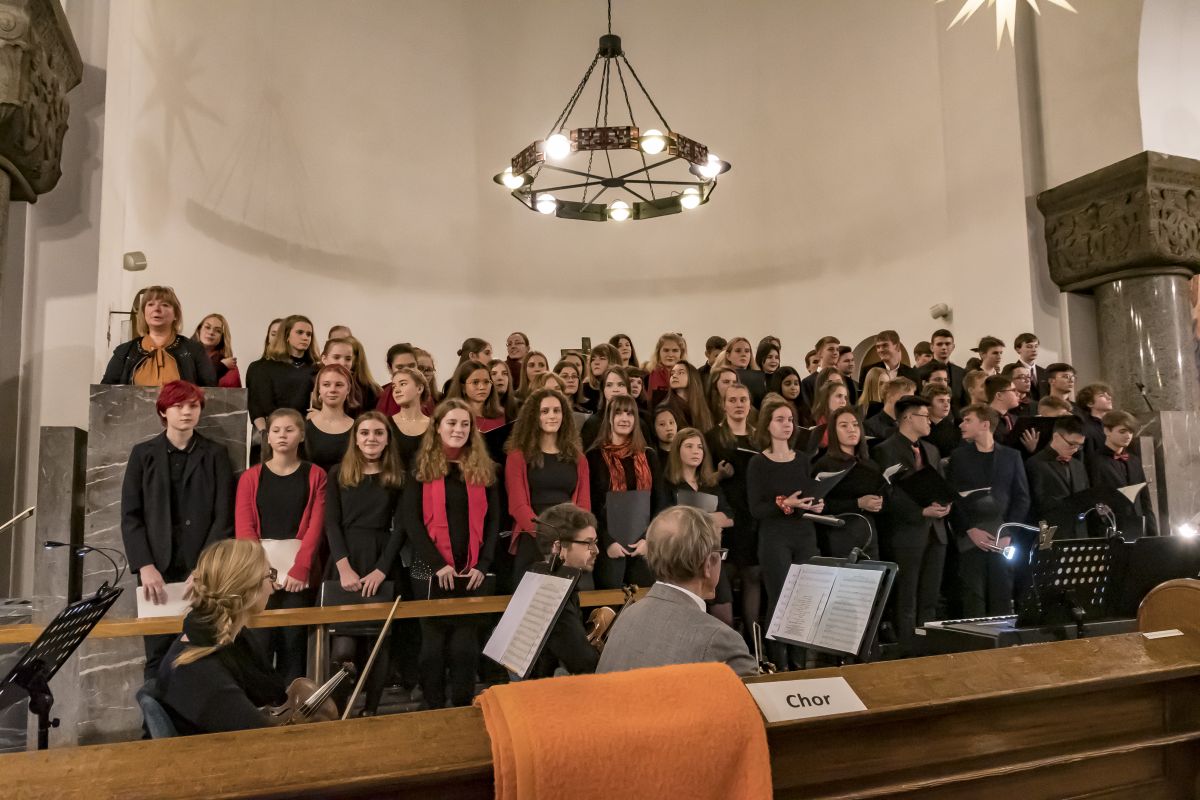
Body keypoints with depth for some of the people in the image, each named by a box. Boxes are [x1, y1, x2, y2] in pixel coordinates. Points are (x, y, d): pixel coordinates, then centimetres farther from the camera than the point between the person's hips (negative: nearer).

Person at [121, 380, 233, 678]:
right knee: (158, 656, 2)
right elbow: (130, 516, 4)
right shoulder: (143, 453, 9)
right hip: (157, 570, 1)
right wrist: (145, 567, -8)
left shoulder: (215, 454, 7)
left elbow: (224, 516, 1)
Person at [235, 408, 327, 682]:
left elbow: (315, 526, -3)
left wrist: (300, 569, -14)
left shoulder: (315, 476, 5)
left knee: (294, 641, 3)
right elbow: (244, 528, 0)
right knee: (262, 642, -3)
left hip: (300, 574, 0)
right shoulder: (251, 477, 9)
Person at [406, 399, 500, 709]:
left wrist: (483, 565, -5)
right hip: (431, 570, -2)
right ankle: (433, 708, 18)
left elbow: (493, 521, 7)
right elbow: (412, 521, -5)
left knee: (466, 642, 6)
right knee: (433, 640, 6)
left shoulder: (484, 468, 7)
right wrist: (438, 564, -14)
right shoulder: (422, 468, 1)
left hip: (472, 571, 2)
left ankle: (463, 709, 17)